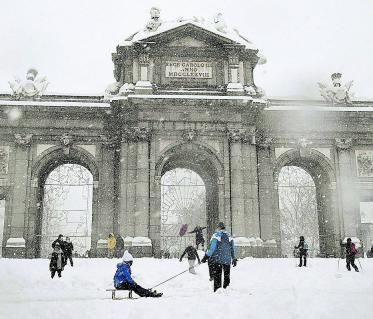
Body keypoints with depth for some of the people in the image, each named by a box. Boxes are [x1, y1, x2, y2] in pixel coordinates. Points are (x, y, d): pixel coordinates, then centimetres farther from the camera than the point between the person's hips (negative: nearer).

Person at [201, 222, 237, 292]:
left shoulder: (216, 235, -6)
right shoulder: (229, 236, 8)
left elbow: (212, 248, -14)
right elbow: (232, 249, 10)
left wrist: (206, 256, -8)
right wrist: (234, 258, 18)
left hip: (217, 260, -4)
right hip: (227, 260, 4)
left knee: (217, 277, -1)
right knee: (226, 276, 15)